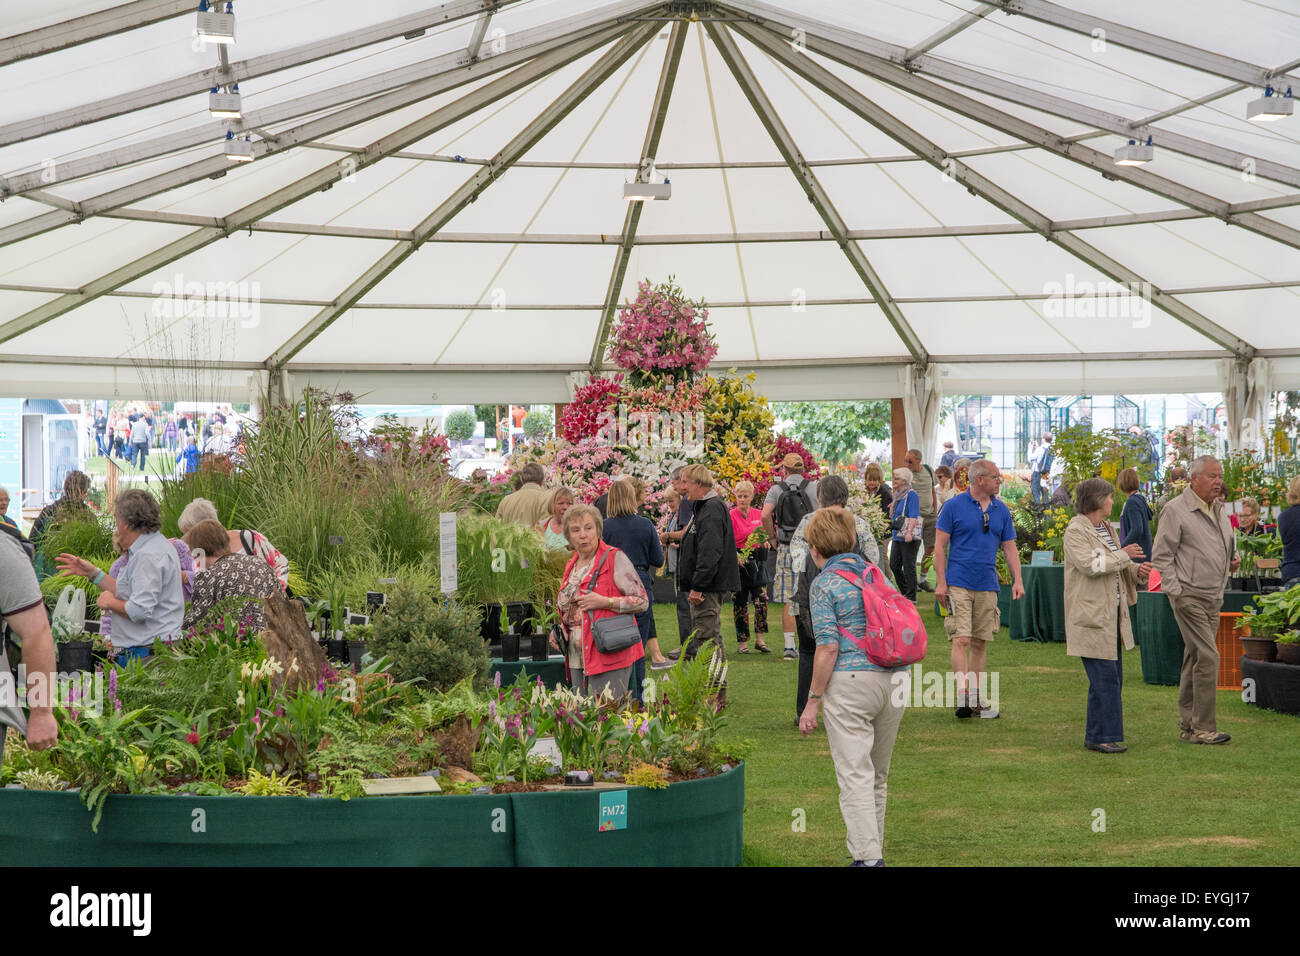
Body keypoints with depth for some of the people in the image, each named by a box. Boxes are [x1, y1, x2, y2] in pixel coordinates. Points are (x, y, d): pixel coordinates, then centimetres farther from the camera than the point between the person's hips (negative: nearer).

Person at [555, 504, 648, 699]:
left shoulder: (615, 558, -7)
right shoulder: (572, 565, 15)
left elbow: (642, 602, -9)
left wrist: (605, 602, -19)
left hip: (608, 658, -7)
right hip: (578, 659, 7)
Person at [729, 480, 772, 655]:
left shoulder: (759, 515, 9)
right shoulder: (730, 516, -4)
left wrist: (764, 542, -3)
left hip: (757, 560, 3)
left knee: (761, 600, -7)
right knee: (739, 603, 2)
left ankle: (759, 639, -1)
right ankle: (742, 642, 10)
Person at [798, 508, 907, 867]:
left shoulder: (824, 584, -5)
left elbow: (828, 647, -12)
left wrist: (813, 700, -7)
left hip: (851, 681, -7)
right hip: (894, 679, 7)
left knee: (855, 776, -6)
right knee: (878, 777, 17)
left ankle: (869, 857, -13)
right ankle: (871, 849, 25)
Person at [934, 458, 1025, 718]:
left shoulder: (1001, 510, 10)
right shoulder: (954, 506, -3)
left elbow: (1009, 547, 13)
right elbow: (940, 546, -2)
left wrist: (1017, 580, 1)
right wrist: (941, 582, -8)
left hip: (988, 586, 5)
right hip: (959, 584, -5)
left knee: (980, 643, 8)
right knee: (961, 640, -12)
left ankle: (975, 698, 14)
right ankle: (962, 697, -17)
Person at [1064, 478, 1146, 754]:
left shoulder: (1107, 528, 17)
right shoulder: (1076, 531, -11)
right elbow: (1090, 565, -23)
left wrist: (1135, 569, 6)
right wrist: (1123, 555, -13)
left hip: (1112, 613, 9)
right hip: (1091, 615, -9)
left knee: (1113, 677, 10)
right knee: (1104, 676, -11)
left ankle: (1097, 736, 17)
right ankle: (1102, 736, -6)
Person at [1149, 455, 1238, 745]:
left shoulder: (1218, 511, 15)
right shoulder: (1176, 510, -9)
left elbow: (1228, 545, 29)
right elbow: (1161, 556, -10)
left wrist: (1233, 560, 6)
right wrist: (1176, 592, -15)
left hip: (1213, 598, 8)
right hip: (1189, 597, -8)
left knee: (1194, 660, 11)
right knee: (1207, 657, -14)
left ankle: (1187, 726, 16)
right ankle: (1203, 727, -9)